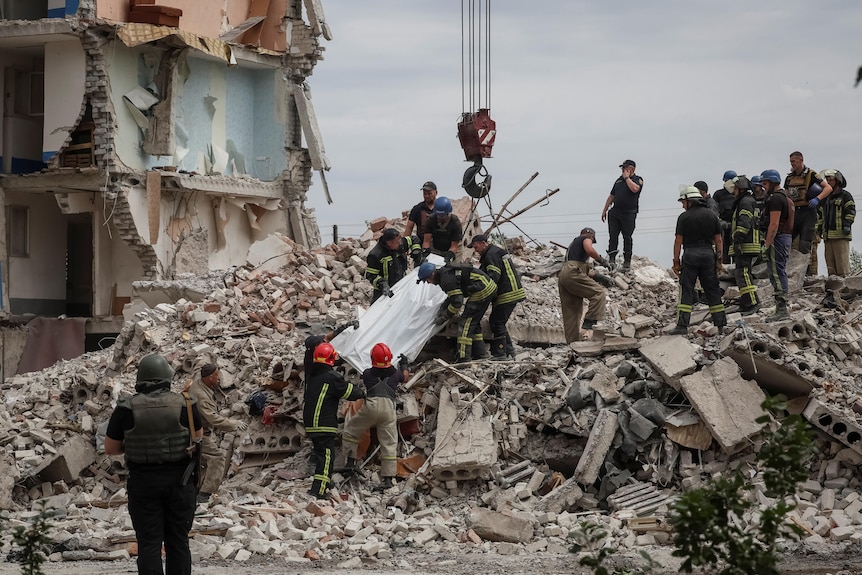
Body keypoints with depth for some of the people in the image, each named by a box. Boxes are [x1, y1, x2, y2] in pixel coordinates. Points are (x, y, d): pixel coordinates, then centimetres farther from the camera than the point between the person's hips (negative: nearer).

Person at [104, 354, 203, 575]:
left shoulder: (126, 409, -8)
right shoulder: (184, 404, -5)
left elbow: (110, 448, 0)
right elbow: (198, 437, 11)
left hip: (143, 482, -1)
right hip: (179, 480, 1)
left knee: (149, 542, 2)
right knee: (178, 540, 10)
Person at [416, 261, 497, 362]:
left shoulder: (447, 279, -19)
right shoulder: (446, 271, 14)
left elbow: (457, 301, -19)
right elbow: (452, 297, 24)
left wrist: (444, 317, -8)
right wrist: (441, 311, 16)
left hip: (482, 292, -10)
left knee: (465, 323, -9)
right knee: (473, 322, 20)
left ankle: (463, 358, -12)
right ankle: (480, 354, 26)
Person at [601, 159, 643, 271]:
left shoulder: (638, 180, 1)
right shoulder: (619, 180, 18)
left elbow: (634, 188, -23)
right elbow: (612, 196, 22)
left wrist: (627, 177, -10)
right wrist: (605, 210, 19)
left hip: (629, 214, -5)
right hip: (615, 212, 5)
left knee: (627, 238, -1)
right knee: (613, 237, 0)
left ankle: (627, 262, 5)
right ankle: (611, 260, 6)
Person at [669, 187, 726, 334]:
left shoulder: (684, 217, -3)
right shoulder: (712, 215, 8)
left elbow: (678, 241, -4)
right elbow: (718, 240, 8)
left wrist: (676, 261, 1)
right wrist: (719, 260, 13)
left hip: (690, 255, -3)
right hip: (708, 254, 4)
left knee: (686, 290, -2)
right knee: (712, 290, 11)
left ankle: (682, 325, -9)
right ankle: (721, 323, 12)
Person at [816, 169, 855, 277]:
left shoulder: (845, 195, 3)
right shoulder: (825, 198, 22)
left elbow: (851, 211, -3)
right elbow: (820, 214, 26)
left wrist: (847, 224, -14)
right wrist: (819, 228, 17)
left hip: (841, 233, -7)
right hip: (828, 235, 7)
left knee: (842, 260, -11)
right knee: (830, 261, 4)